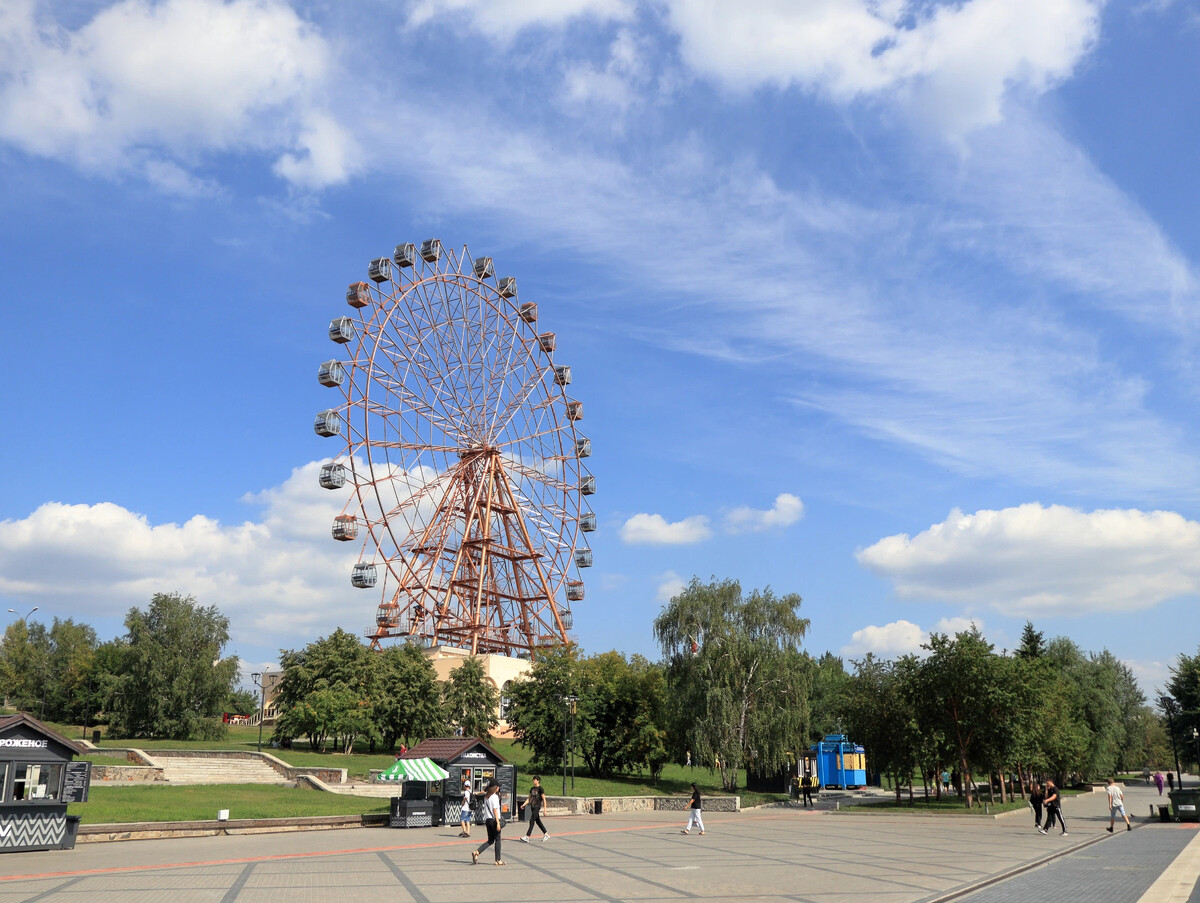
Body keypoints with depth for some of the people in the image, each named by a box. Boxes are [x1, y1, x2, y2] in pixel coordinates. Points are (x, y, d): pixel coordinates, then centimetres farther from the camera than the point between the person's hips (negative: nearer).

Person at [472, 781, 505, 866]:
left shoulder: (486, 796, 11)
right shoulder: (494, 796, -12)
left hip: (487, 820, 7)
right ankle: (498, 860, 9)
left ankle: (476, 852, -3)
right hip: (494, 820, -7)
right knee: (497, 840, 4)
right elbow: (495, 810, -17)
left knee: (490, 840, 13)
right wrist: (498, 823, -17)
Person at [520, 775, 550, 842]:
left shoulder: (540, 789, -8)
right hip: (532, 807, 8)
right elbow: (529, 798, 17)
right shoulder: (532, 788, 14)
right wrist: (524, 804, 4)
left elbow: (544, 799, -9)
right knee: (538, 821, 13)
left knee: (532, 821, -12)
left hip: (537, 807, -8)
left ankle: (527, 837, -14)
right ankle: (546, 834, 24)